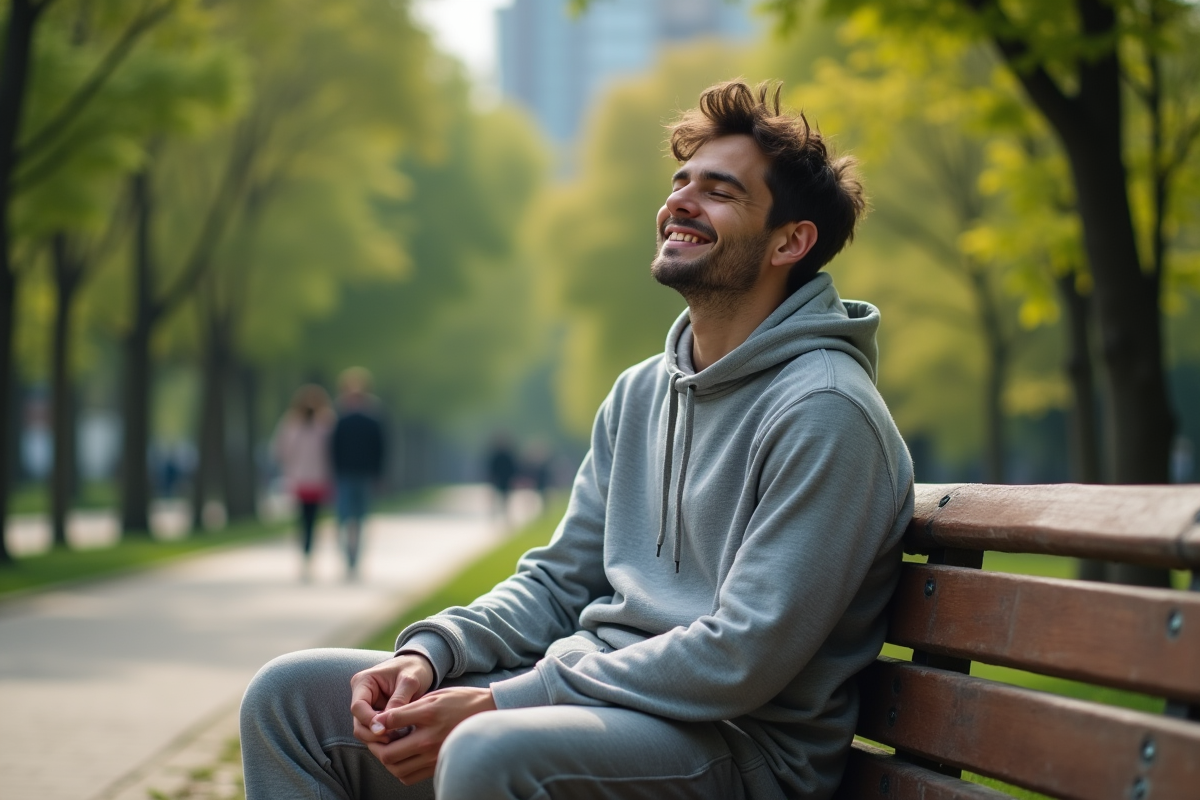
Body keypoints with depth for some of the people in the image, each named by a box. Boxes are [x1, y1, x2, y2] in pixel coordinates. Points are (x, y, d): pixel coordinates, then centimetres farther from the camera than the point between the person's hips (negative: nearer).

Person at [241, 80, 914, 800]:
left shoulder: (823, 412, -13)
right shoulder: (641, 393, 16)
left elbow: (742, 659, -19)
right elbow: (559, 581, 18)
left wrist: (498, 704, -19)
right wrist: (430, 652, -2)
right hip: (594, 696, 9)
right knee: (291, 694, 2)